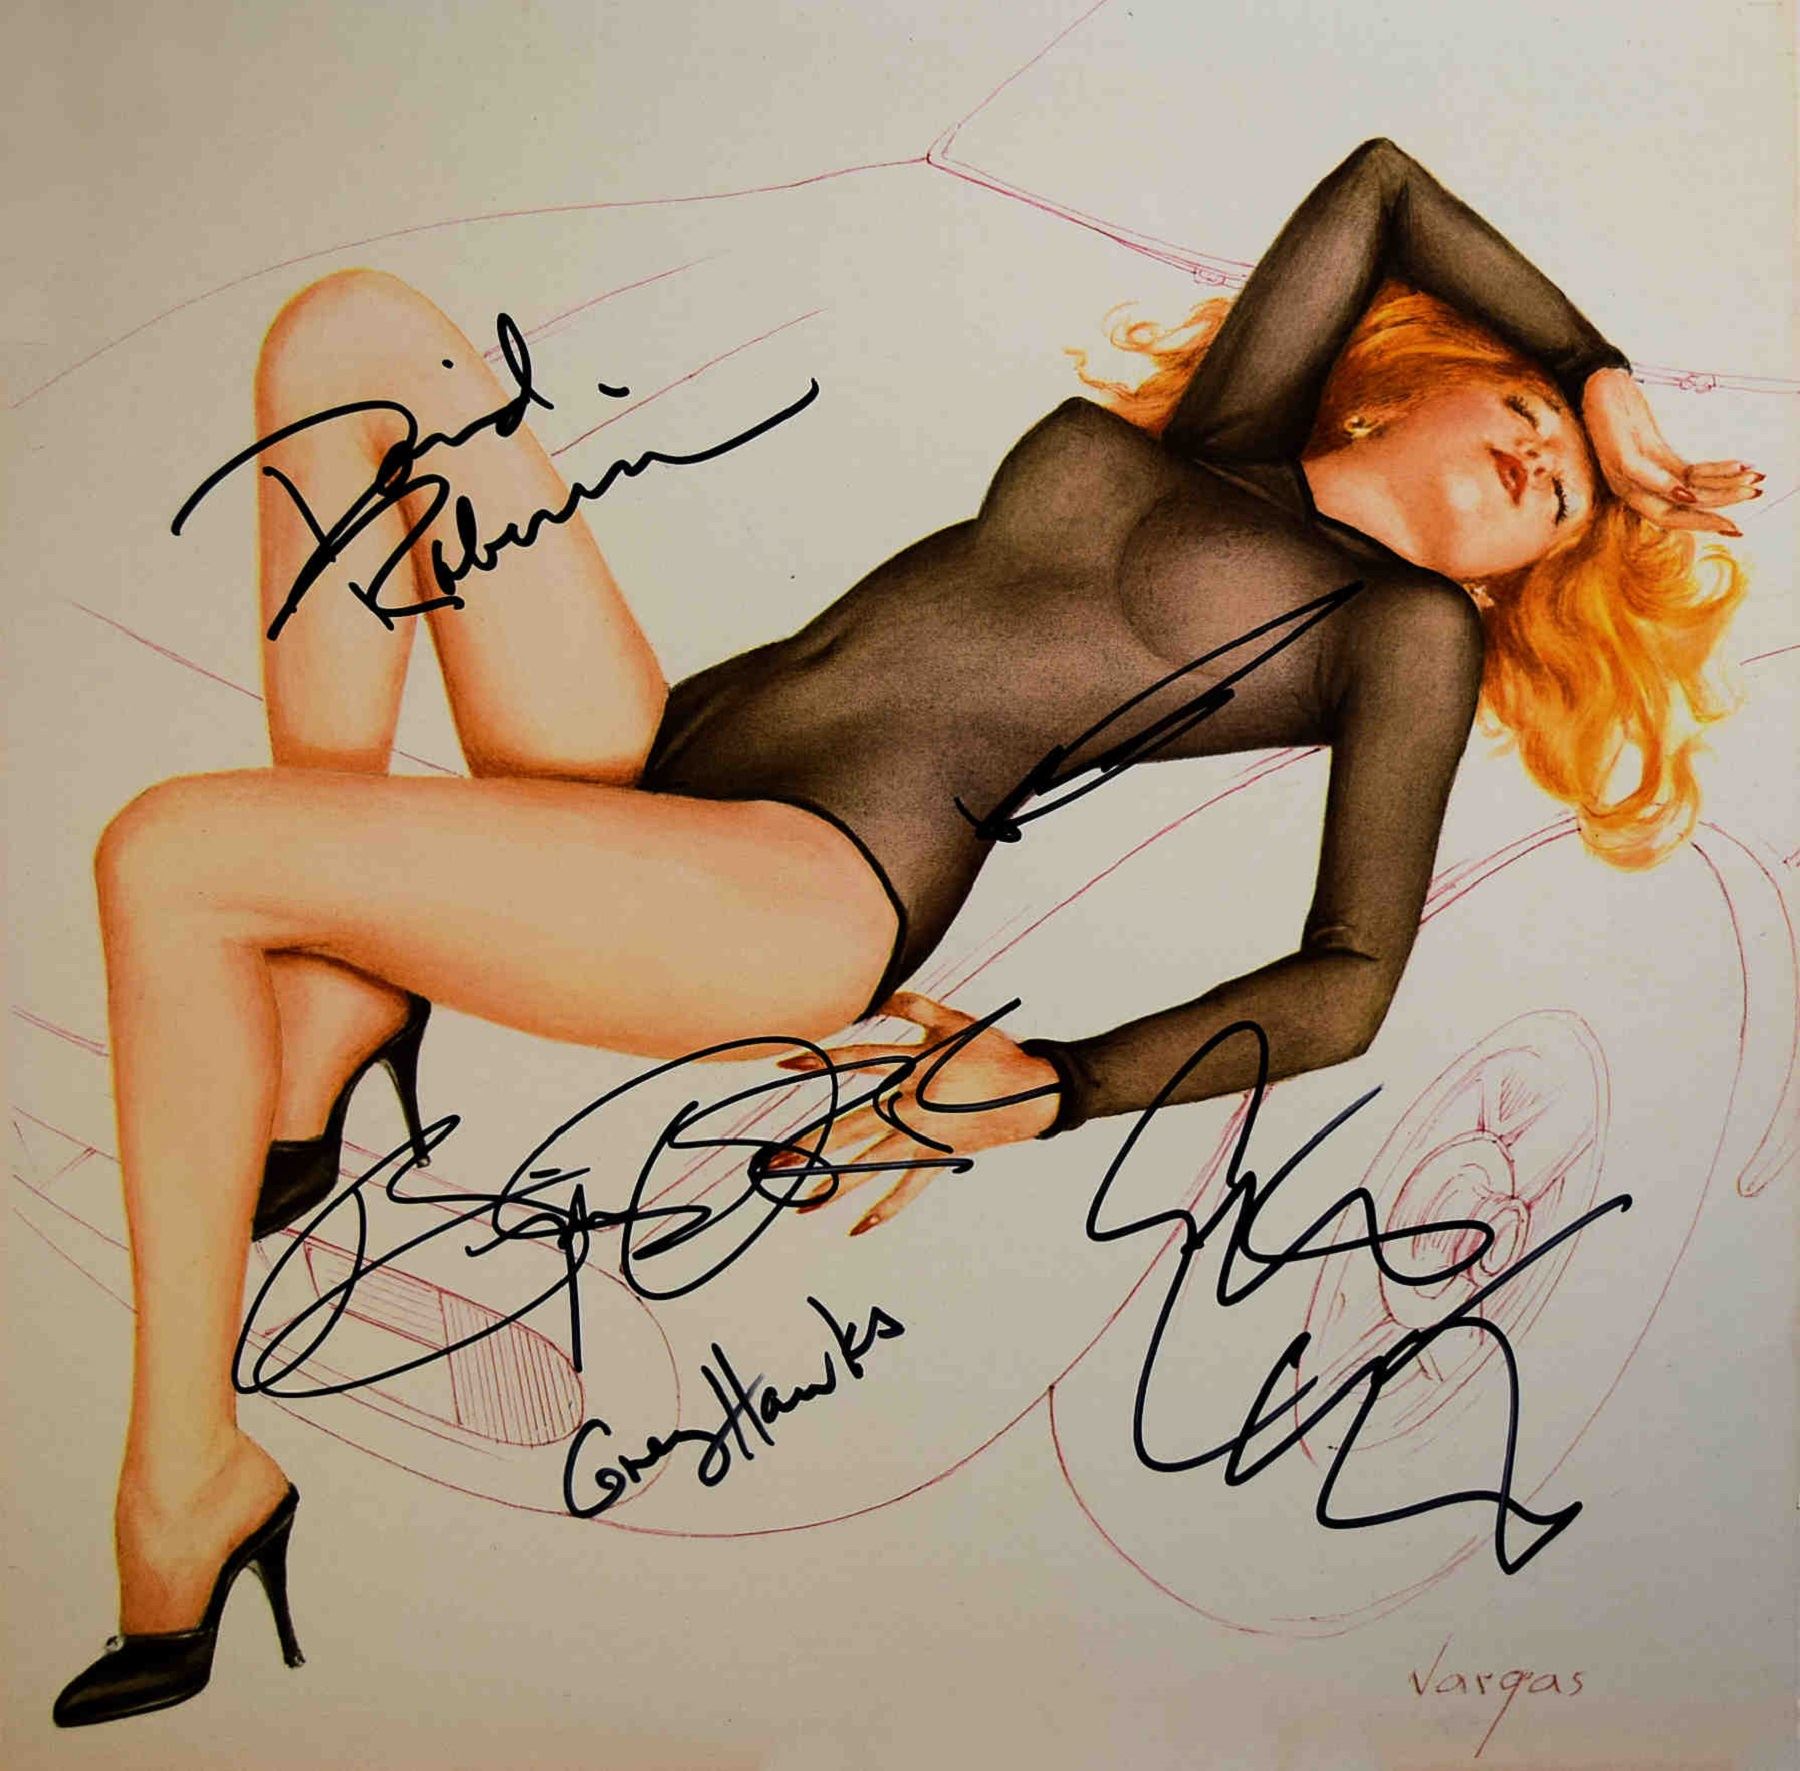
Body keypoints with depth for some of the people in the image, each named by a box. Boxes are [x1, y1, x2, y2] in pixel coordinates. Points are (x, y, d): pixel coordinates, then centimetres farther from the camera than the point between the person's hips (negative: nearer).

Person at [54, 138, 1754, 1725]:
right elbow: (1381, 179, 33)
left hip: (801, 890, -7)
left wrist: (1052, 1087, -11)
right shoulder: (1218, 439, 22)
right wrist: (1602, 374, 36)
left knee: (171, 855, -20)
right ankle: (334, 999, -3)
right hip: (652, 756, 7)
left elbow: (1352, 980, -2)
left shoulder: (1414, 623, 7)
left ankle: (189, 1486, -2)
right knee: (352, 334, 2)